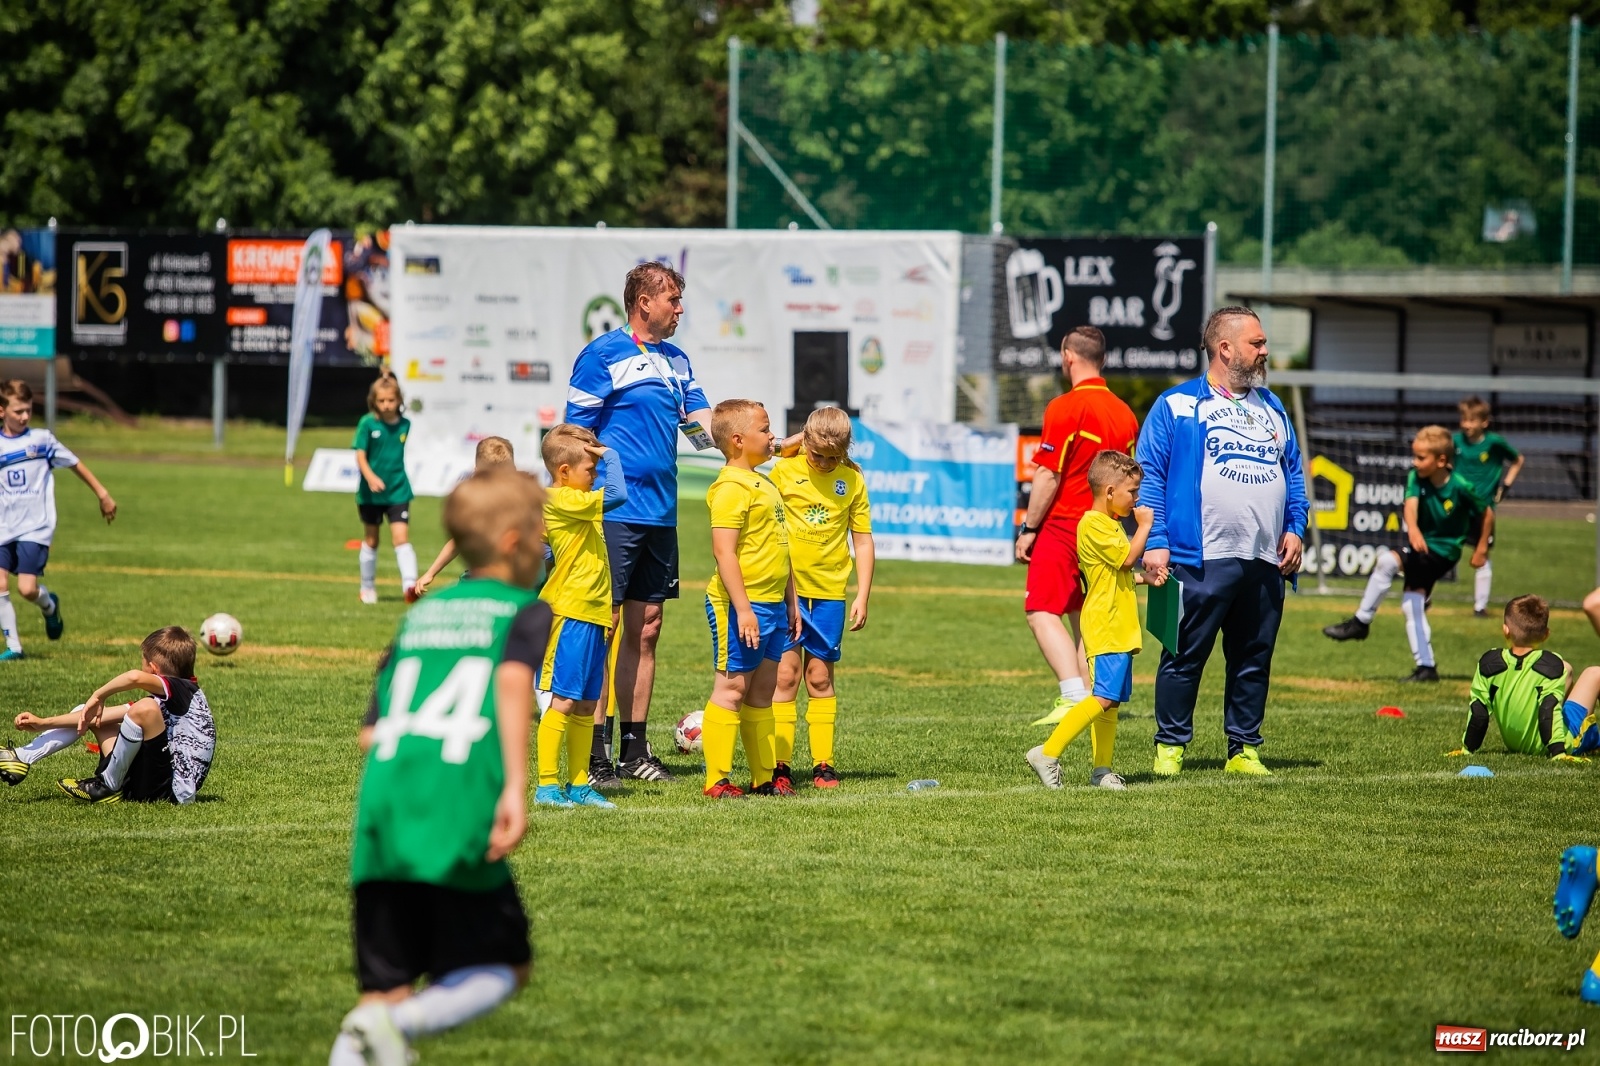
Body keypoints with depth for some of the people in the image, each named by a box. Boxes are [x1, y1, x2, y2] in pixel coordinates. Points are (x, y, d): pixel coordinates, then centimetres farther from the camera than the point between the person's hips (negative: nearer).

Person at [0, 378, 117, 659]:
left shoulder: (41, 439, -2)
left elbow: (76, 464, 8)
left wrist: (103, 495, 10)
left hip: (35, 528, -2)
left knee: (27, 588, -13)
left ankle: (50, 606, 22)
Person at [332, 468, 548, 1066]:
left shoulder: (419, 614, 24)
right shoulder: (526, 612, 8)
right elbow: (513, 681, -14)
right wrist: (515, 786, -20)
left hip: (381, 814, 5)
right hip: (459, 818, -5)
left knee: (386, 988, 9)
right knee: (504, 969, 9)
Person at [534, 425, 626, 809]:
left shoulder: (576, 504, 18)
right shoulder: (563, 500, -14)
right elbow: (617, 495, -25)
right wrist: (611, 456, -11)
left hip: (592, 617, 10)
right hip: (571, 616, -10)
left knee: (585, 706, 11)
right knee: (563, 702, -9)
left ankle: (579, 785, 15)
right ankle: (547, 785, -7)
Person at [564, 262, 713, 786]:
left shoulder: (676, 360, 15)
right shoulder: (603, 355, -6)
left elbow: (703, 424, 13)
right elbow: (576, 433, -7)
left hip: (660, 513, 7)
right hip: (614, 513, -7)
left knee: (645, 629, 10)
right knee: (604, 627, -7)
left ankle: (635, 747, 17)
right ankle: (593, 753, -5)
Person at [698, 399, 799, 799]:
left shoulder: (764, 485, 17)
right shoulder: (731, 487, -14)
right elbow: (724, 550, -21)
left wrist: (791, 602, 24)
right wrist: (742, 608, -24)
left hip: (772, 604, 9)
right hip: (742, 605, -9)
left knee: (762, 694, 12)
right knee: (732, 688, -6)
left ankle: (764, 777, 17)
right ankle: (717, 779, -4)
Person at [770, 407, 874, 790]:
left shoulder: (852, 480, 2)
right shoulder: (784, 470, -2)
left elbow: (863, 540, 6)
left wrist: (863, 596, 1)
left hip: (830, 593, 1)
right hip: (787, 590, -1)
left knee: (820, 677, 5)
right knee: (785, 675, -3)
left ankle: (823, 764, 10)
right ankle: (780, 765, -1)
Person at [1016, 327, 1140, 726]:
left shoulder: (1065, 408, -13)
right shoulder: (1124, 413, 10)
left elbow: (1049, 476, -15)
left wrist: (1029, 528, -9)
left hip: (1063, 525, -7)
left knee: (1042, 613, -9)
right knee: (1084, 617, 14)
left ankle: (1075, 698, -22)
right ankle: (1092, 698, 12)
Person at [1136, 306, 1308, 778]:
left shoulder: (1272, 409, 19)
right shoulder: (1176, 406, 2)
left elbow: (1294, 474, 22)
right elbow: (1149, 477, -2)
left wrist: (1294, 529, 7)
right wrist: (1155, 542, -11)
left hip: (1266, 561, 5)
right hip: (1201, 560, -5)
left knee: (1254, 660, 7)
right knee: (1185, 656, -3)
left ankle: (1244, 748, 15)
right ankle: (1170, 746, 5)